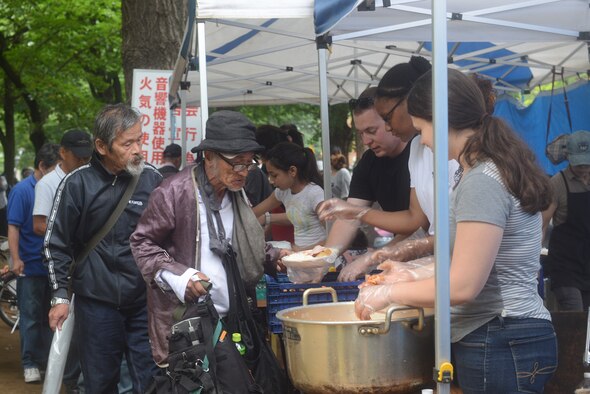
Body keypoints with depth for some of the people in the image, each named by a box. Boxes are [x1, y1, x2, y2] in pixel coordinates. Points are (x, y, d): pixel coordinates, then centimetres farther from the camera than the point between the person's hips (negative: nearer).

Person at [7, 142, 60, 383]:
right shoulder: (22, 190, -8)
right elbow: (13, 227, -12)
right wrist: (16, 259, -20)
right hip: (31, 266, -5)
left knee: (49, 317, 11)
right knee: (31, 317, 1)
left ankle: (48, 361, 19)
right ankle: (30, 363, 8)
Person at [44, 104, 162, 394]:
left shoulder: (152, 179, 2)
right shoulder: (78, 183, -4)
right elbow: (57, 243, 3)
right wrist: (60, 296, -1)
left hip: (145, 301, 2)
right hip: (97, 301, -1)